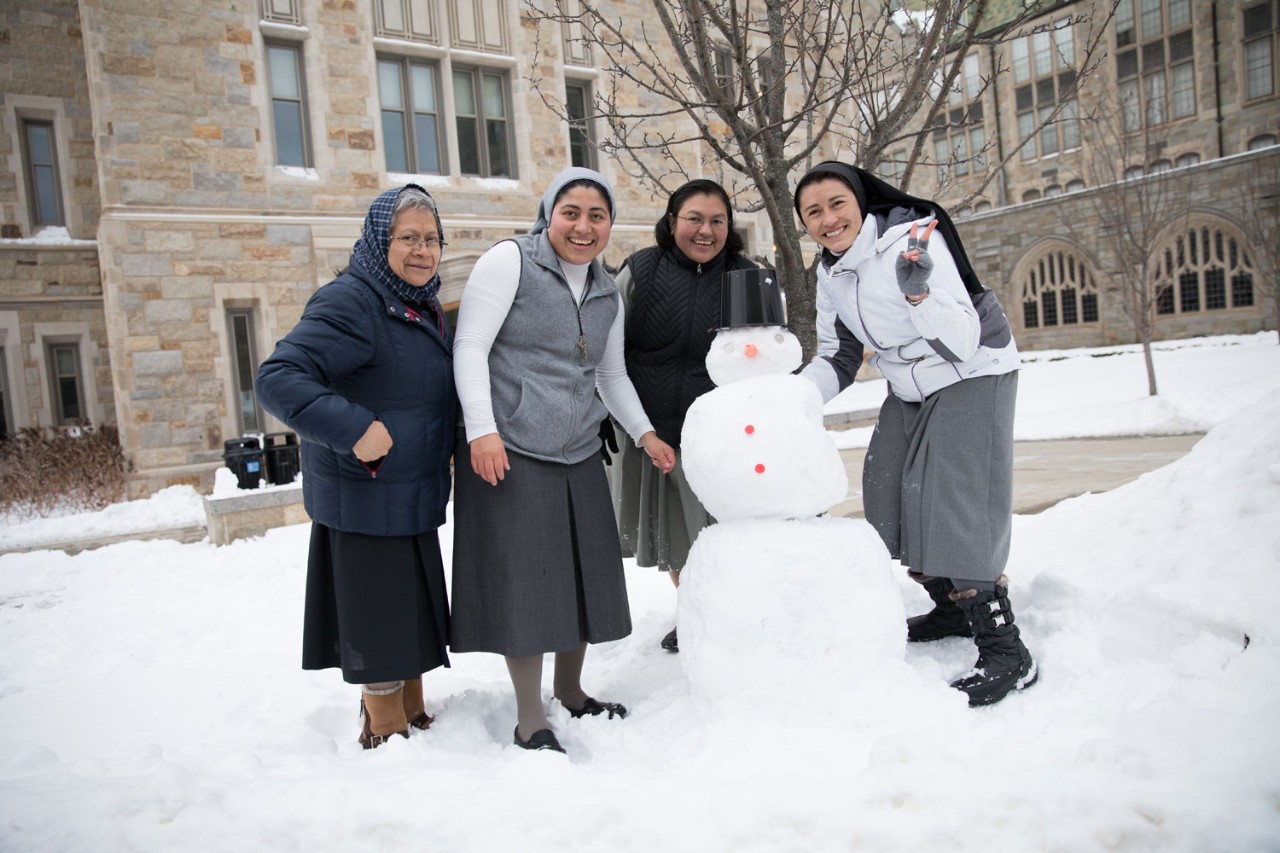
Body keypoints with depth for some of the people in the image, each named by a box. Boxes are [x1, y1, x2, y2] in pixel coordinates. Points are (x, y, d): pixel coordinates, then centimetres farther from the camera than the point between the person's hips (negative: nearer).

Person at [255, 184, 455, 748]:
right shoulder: (348, 304, -19)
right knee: (378, 620, 4)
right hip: (363, 503, -9)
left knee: (415, 612, 20)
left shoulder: (422, 308, 11)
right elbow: (279, 378, -28)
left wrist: (457, 440, 14)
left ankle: (415, 717, 38)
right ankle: (386, 733, 23)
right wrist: (352, 427, -34)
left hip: (414, 499, 9)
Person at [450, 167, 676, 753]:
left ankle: (570, 690, 33)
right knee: (524, 580, -3)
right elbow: (470, 347, -11)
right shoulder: (511, 260, -5)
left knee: (584, 574, 12)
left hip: (579, 456, 7)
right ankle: (529, 720, 12)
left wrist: (645, 433, 15)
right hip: (510, 452, -6)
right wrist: (482, 429, -20)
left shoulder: (608, 292, 15)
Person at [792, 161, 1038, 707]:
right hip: (910, 389, 8)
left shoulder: (913, 241, -25)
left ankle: (1004, 648, -12)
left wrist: (918, 291, -46)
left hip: (973, 375, -8)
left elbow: (962, 341, -29)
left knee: (956, 503, -17)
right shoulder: (830, 272, -2)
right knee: (888, 494, 8)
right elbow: (838, 358, 4)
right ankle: (952, 608, 26)